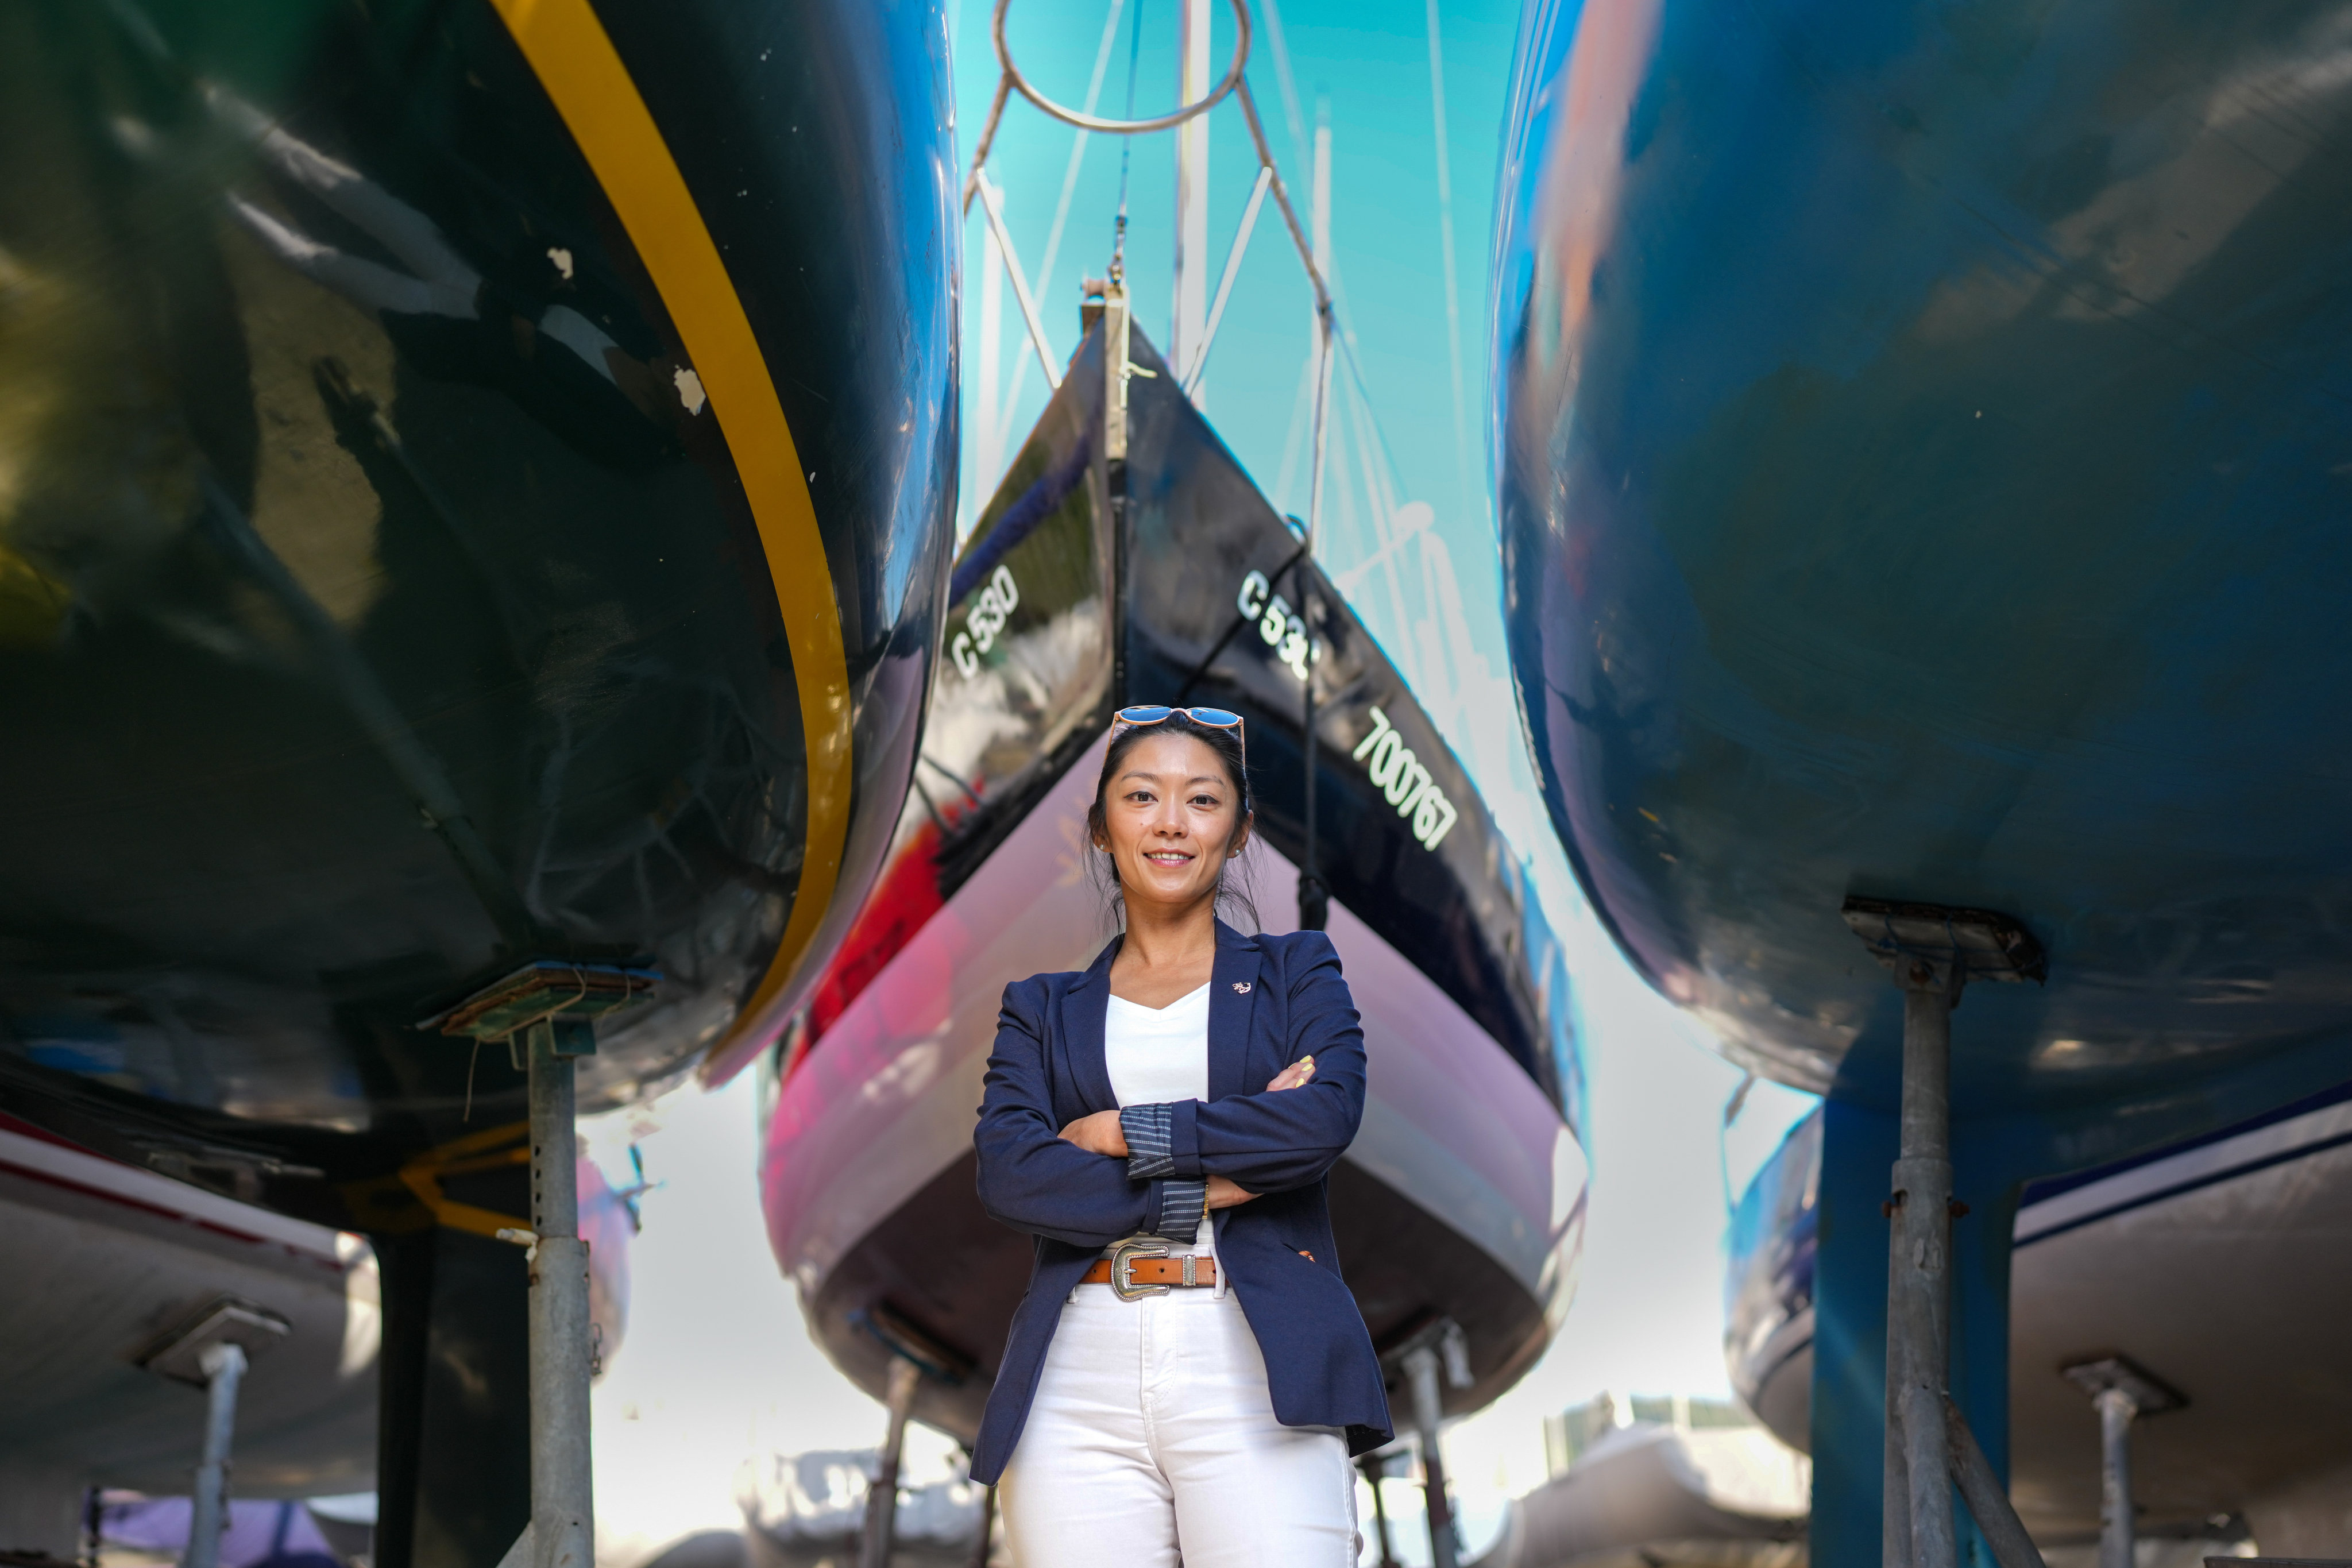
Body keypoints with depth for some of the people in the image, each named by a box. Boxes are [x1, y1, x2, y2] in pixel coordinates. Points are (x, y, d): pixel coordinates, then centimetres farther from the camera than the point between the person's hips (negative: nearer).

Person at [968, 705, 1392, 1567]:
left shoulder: (1296, 970, 15)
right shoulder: (1042, 1007, 17)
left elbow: (1328, 1117, -4)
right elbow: (1006, 1172, 0)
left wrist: (1124, 1132, -3)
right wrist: (1209, 1185, -7)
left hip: (1258, 1370, -1)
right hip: (1081, 1377, 1)